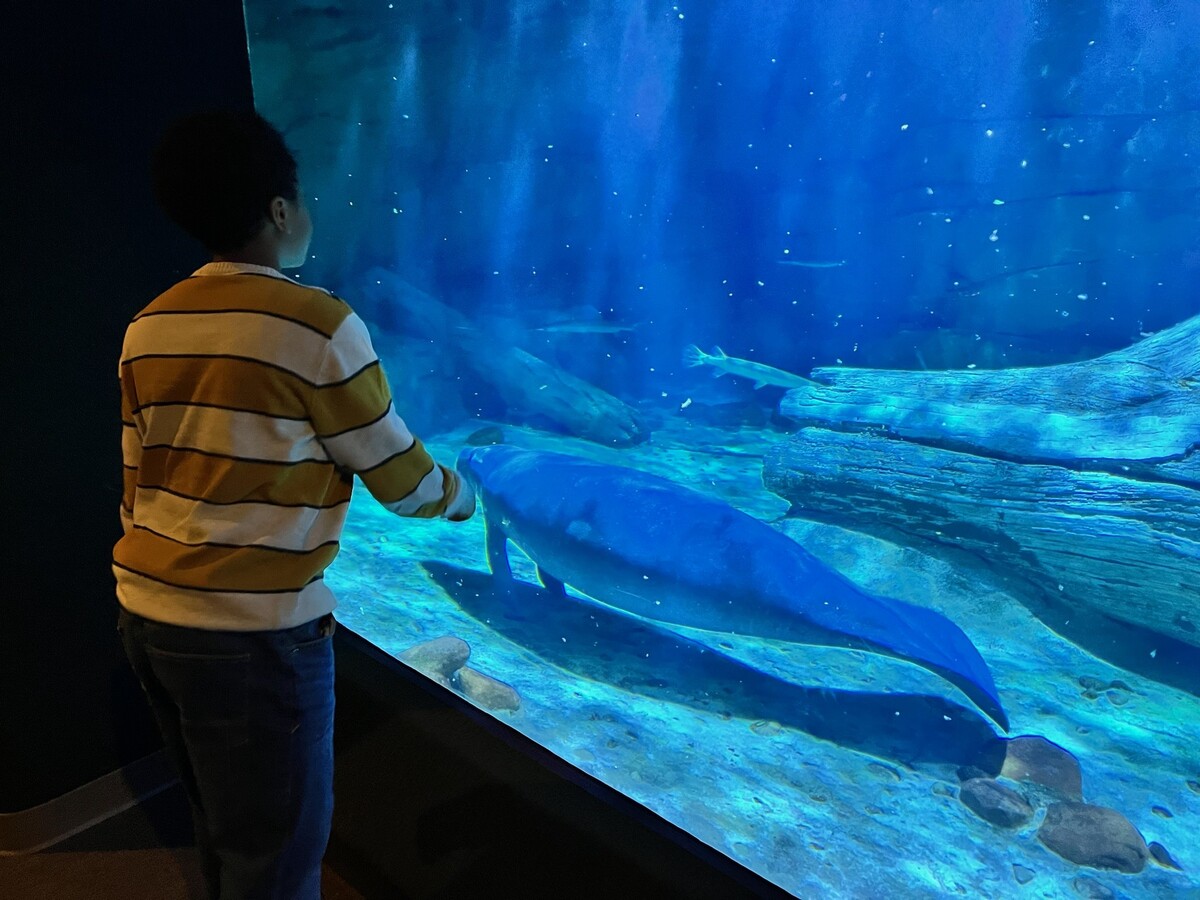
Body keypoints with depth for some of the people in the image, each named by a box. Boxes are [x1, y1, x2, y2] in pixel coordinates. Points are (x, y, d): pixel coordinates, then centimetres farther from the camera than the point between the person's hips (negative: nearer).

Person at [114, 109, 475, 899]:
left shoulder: (148, 327, 7)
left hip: (146, 612, 8)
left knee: (225, 836, 25)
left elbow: (139, 487, 13)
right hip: (254, 629, -7)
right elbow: (399, 477, -5)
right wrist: (456, 495, 16)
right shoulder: (320, 327, -13)